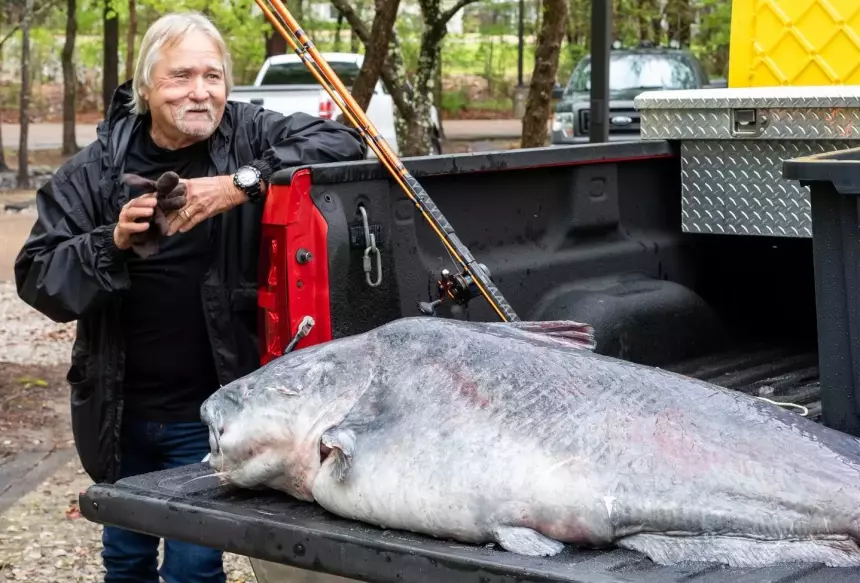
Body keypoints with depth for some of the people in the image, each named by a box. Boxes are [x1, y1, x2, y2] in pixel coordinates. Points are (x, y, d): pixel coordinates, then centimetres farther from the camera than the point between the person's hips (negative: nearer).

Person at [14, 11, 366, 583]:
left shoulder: (250, 135, -7)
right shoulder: (96, 168, -3)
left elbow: (343, 141, -20)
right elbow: (36, 277, -5)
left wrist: (243, 183, -29)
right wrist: (112, 242, -23)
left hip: (208, 412, -3)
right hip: (117, 411, 3)